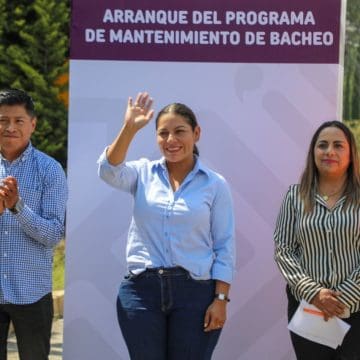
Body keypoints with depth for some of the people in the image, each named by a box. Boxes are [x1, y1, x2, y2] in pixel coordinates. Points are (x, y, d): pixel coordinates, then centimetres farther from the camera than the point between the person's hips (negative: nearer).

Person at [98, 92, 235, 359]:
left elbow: (225, 246, 0)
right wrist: (129, 129, -24)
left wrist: (221, 299, -6)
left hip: (195, 292, -1)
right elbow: (109, 171, -15)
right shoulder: (144, 173, 5)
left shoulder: (215, 184, 1)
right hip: (141, 289, 2)